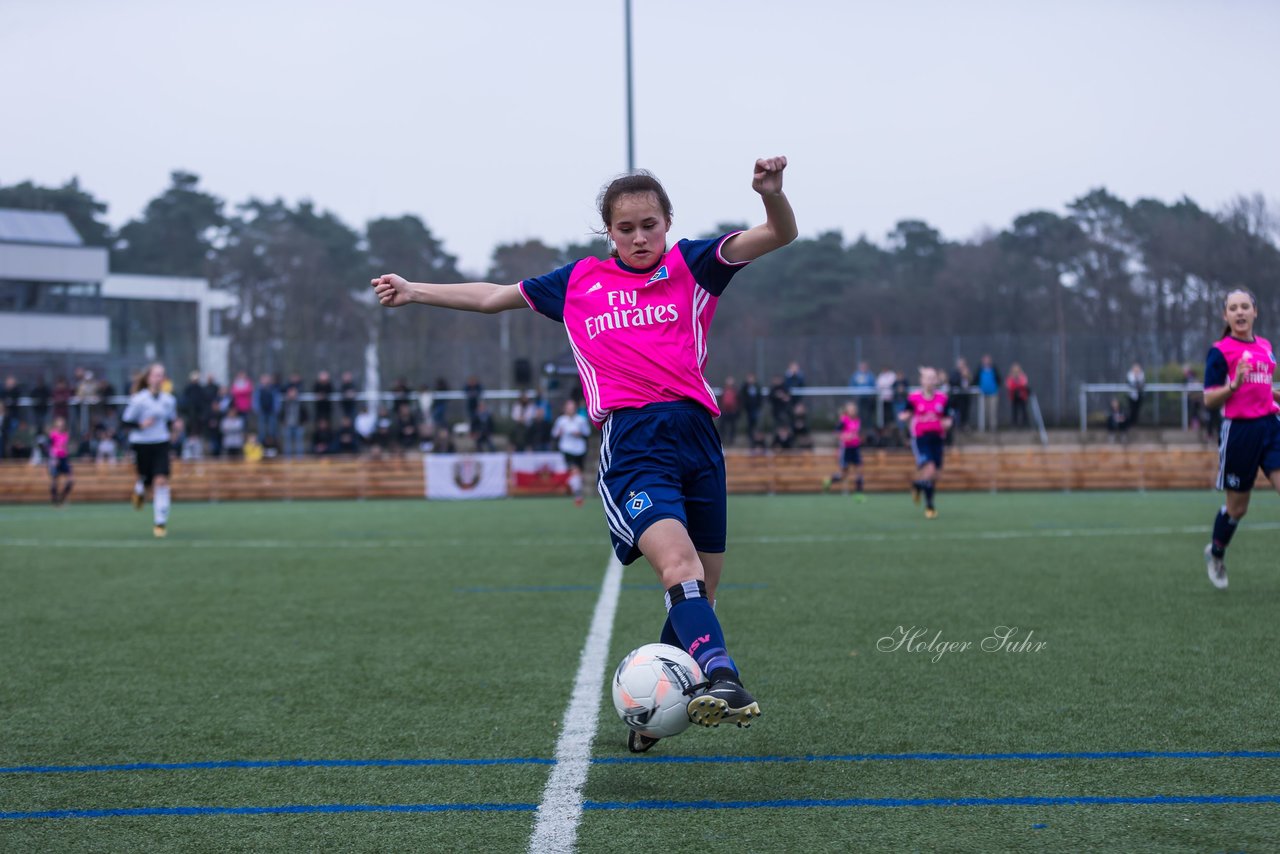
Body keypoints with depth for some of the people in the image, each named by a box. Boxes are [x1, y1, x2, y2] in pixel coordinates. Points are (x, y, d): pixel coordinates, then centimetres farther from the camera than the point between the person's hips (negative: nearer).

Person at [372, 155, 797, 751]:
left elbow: (780, 234, 5)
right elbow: (494, 297, 33)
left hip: (695, 432, 2)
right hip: (629, 440, -1)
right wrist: (413, 291, 37)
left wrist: (771, 191, -17)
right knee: (678, 563, -26)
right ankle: (723, 680, -43)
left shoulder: (691, 265, 15)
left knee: (699, 589, 4)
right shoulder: (580, 282, 20)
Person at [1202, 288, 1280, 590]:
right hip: (1239, 430, -5)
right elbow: (1209, 400, -9)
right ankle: (1215, 554, 34)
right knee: (1237, 506, 6)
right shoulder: (1220, 351, -6)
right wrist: (1233, 385, -26)